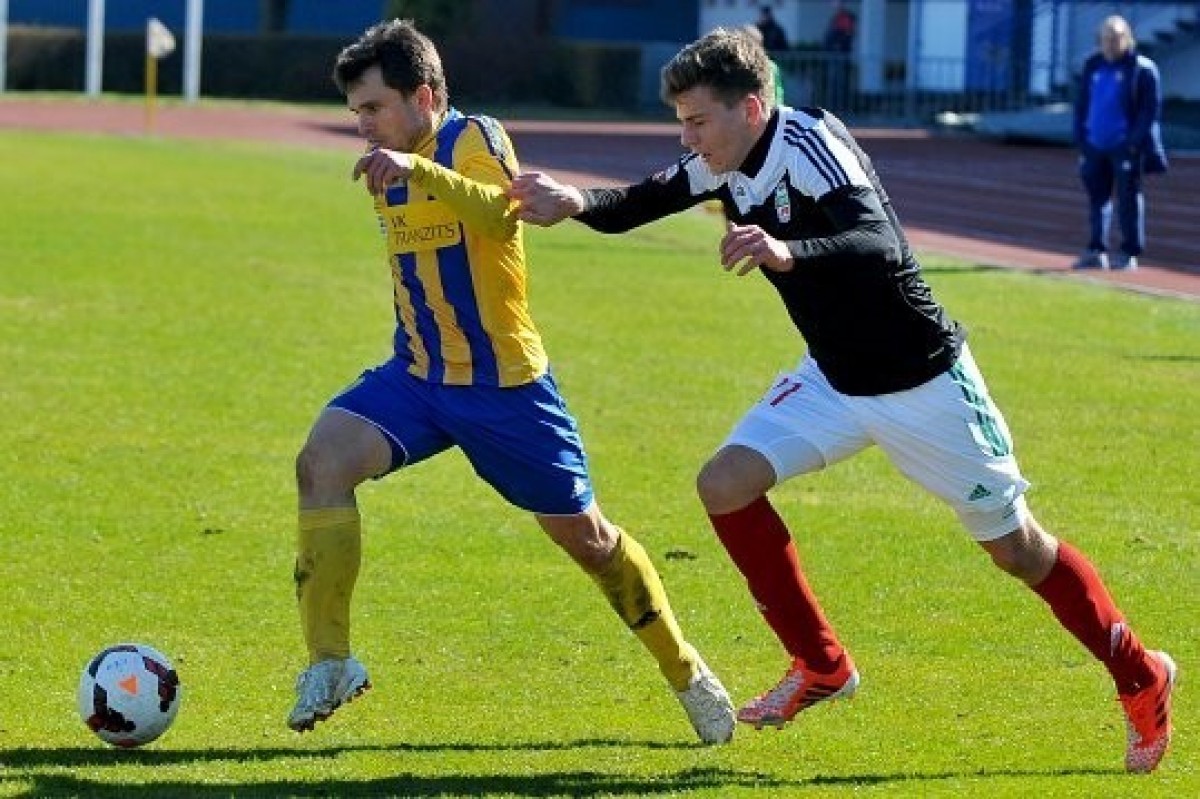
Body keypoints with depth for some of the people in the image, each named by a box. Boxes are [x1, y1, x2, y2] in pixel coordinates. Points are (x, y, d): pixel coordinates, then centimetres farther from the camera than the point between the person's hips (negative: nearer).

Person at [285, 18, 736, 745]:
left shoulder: (475, 140, -15)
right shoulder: (388, 168, 6)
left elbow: (501, 219, -36)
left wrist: (418, 172, -47)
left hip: (505, 384, -5)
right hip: (417, 377, 5)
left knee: (584, 534, 6)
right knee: (323, 459, -22)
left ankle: (687, 672, 28)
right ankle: (329, 663, -21)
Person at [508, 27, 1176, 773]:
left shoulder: (810, 144, -28)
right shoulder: (723, 163, -5)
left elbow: (882, 247, -42)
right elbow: (634, 205, -4)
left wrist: (786, 253, -60)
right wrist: (574, 202, -27)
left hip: (923, 384, -7)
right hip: (835, 381, 7)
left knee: (1015, 546, 2)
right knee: (726, 485, -7)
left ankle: (1141, 679, 23)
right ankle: (822, 667, 7)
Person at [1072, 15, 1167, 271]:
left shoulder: (1142, 68, -5)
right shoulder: (1092, 66, 12)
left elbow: (1151, 108, -7)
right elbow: (1082, 104, 17)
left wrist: (1136, 140, -14)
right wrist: (1081, 137, 9)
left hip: (1125, 147, -6)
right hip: (1095, 146, 6)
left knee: (1128, 199, -2)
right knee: (1097, 197, 8)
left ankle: (1130, 253, 2)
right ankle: (1096, 250, 13)